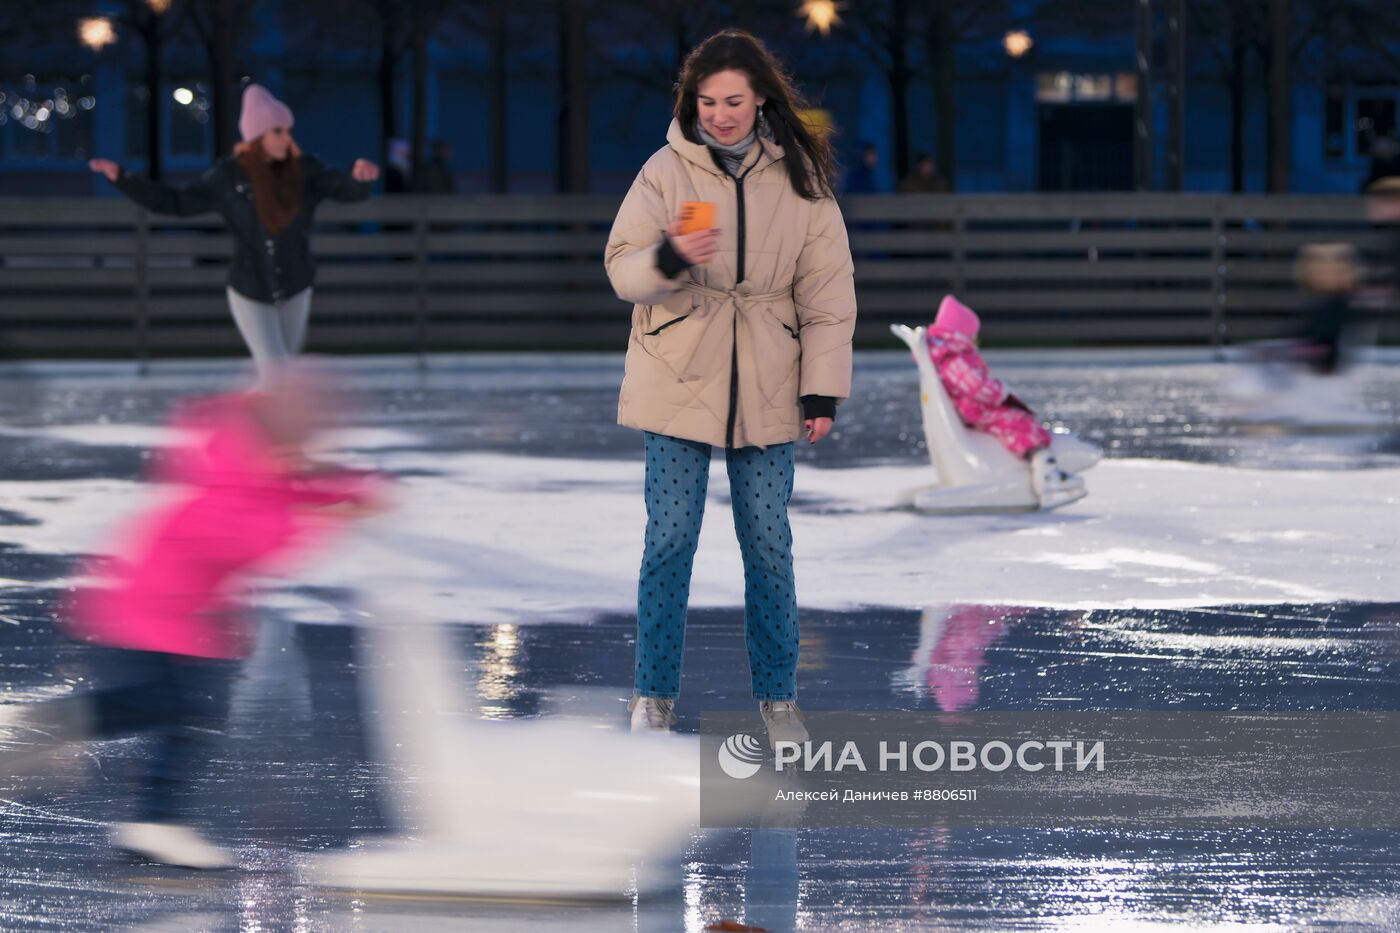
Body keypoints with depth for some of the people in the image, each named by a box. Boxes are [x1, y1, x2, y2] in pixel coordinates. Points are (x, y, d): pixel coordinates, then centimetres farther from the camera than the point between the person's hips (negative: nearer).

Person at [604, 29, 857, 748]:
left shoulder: (801, 178, 1)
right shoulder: (666, 171, -2)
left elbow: (827, 291, 3)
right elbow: (622, 270, -5)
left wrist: (822, 390, -2)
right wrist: (667, 258, -28)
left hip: (767, 390, 1)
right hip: (678, 384, -1)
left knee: (768, 545, 5)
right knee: (669, 541, -2)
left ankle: (778, 696, 17)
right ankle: (654, 696, 8)